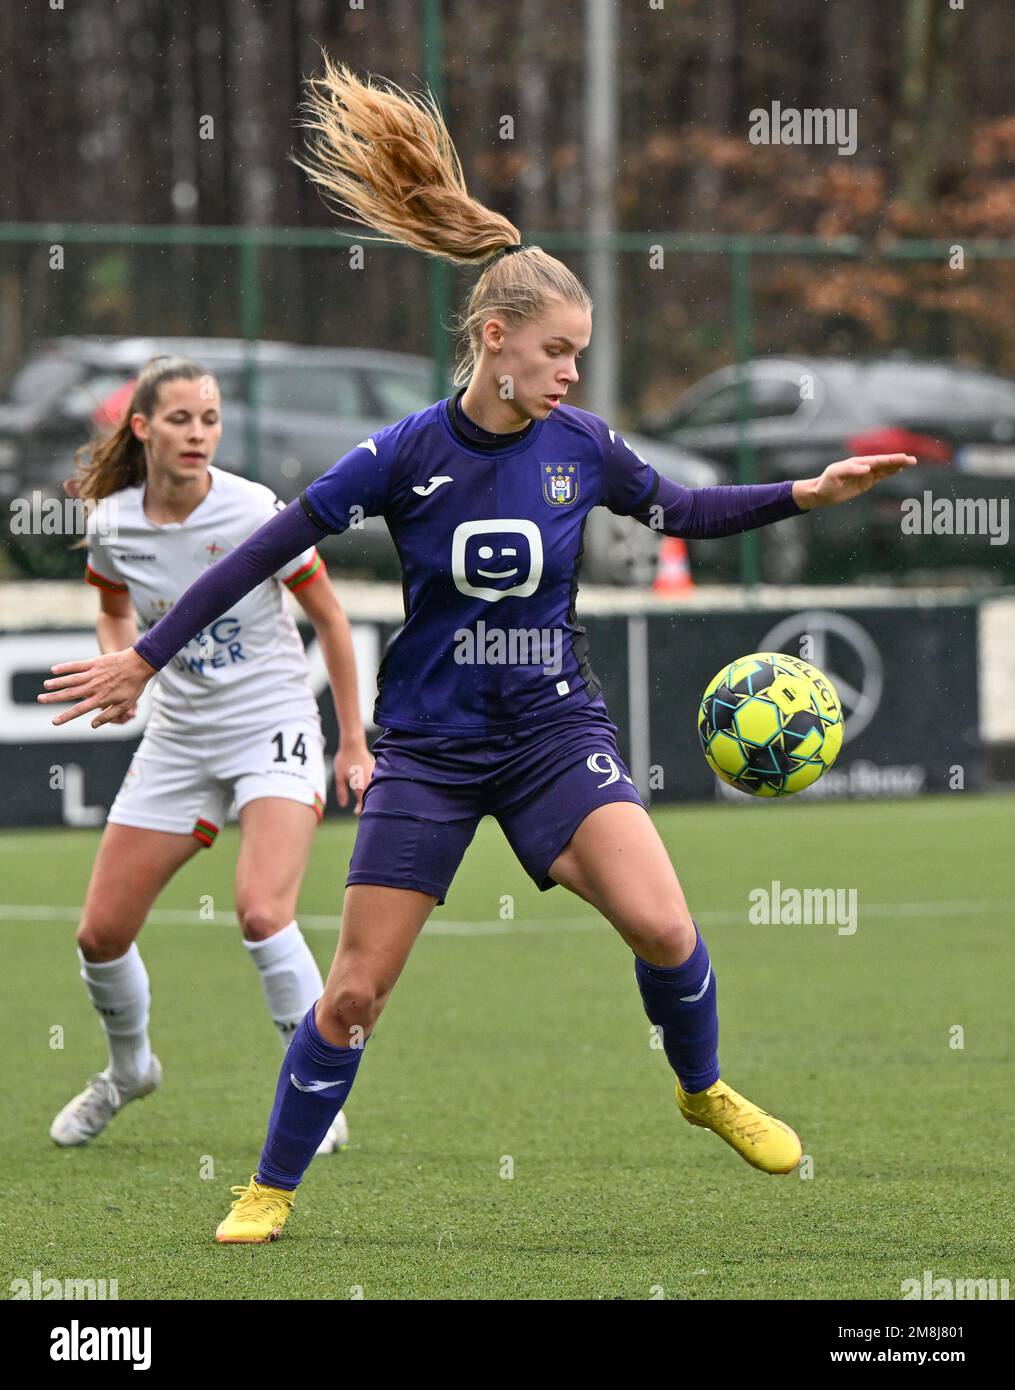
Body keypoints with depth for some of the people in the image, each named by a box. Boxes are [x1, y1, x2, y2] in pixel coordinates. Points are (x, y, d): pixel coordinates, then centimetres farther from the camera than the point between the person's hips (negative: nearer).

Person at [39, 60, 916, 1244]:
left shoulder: (580, 447, -4)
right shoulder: (407, 454, -13)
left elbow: (683, 512, 15)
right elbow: (265, 552, -7)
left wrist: (808, 494, 4)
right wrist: (143, 658, -6)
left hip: (555, 727, 2)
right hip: (429, 744, -2)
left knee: (660, 925, -18)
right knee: (356, 987, -3)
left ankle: (706, 1092, 11)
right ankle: (272, 1189, 15)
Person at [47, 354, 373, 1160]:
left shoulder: (256, 514, -16)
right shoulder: (112, 525, -4)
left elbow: (330, 617, -4)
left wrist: (354, 744, -1)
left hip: (272, 728, -5)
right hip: (178, 738, 5)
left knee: (261, 912, -26)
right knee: (100, 933, 3)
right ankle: (129, 1069, 33)